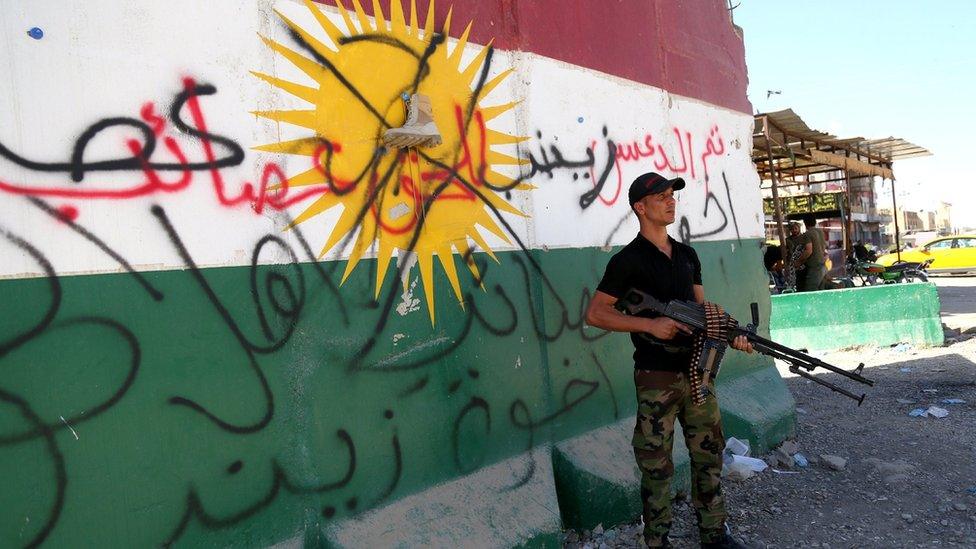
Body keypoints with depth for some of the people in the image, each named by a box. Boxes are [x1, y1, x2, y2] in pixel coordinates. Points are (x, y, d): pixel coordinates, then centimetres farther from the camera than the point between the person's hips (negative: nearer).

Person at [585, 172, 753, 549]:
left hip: (697, 370, 7)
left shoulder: (687, 255, 12)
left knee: (709, 454, 15)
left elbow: (702, 310, 14)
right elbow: (595, 313, -13)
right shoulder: (629, 260, -9)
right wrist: (650, 324, -20)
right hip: (657, 377, -6)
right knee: (657, 466, 3)